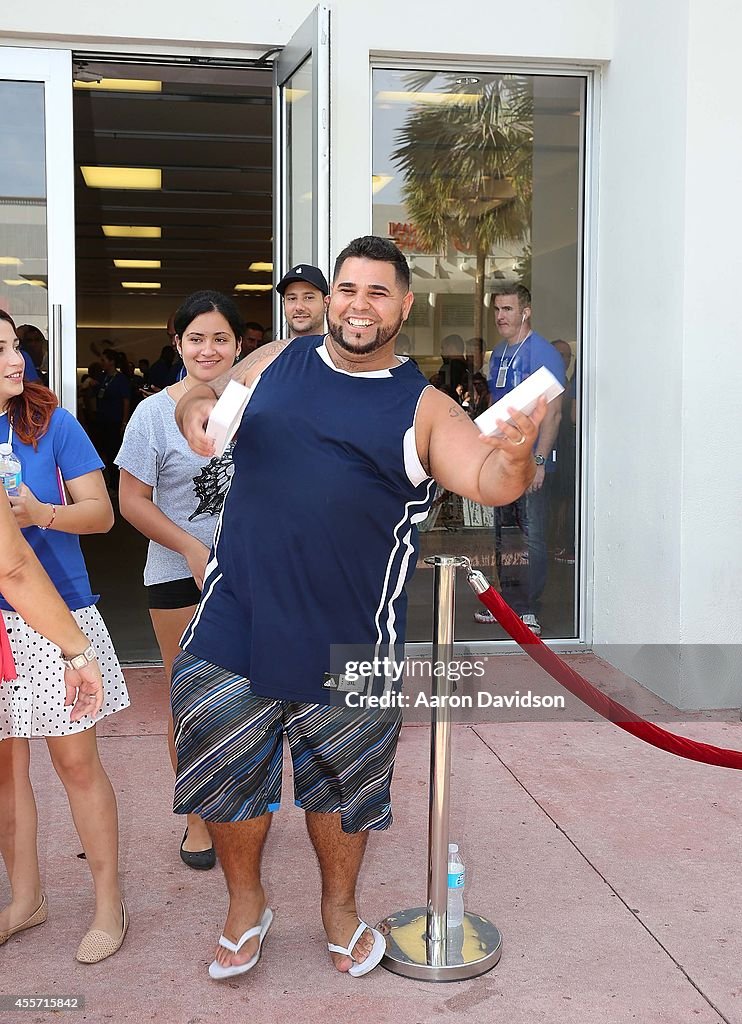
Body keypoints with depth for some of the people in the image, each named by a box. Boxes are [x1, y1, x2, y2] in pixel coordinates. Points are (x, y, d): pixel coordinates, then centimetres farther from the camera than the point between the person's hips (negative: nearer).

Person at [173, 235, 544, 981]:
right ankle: (245, 907, 37)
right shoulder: (274, 362, 6)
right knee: (218, 758, 10)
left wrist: (514, 456, -36)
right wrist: (194, 410, -8)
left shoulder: (422, 407, -1)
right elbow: (205, 399, 17)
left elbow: (489, 481, -12)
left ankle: (339, 907, 43)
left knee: (341, 778, 15)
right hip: (237, 615, 2)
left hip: (348, 634, -1)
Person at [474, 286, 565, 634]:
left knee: (532, 537, -3)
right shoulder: (498, 353, 15)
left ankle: (529, 609, 5)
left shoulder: (543, 354, -10)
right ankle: (507, 601, 24)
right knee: (502, 535, 13)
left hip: (530, 461, -8)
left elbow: (552, 412, -15)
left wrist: (539, 461, -20)